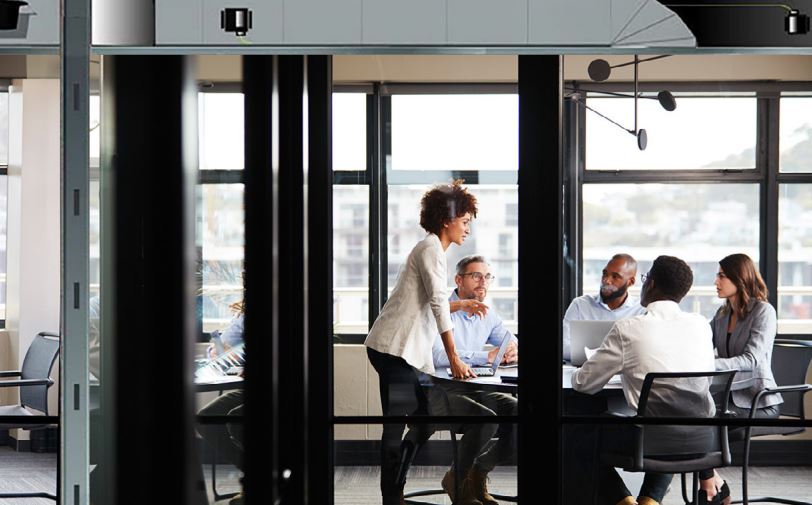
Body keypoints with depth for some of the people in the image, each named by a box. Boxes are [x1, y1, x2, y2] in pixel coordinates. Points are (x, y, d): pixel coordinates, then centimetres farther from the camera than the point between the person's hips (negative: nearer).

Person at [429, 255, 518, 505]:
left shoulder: (486, 315, 15)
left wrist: (514, 352, -11)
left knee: (518, 411, -17)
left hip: (475, 390, 7)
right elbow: (438, 356, -25)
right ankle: (457, 479, -7)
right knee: (486, 419, -33)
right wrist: (487, 356, -30)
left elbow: (511, 342, 17)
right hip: (441, 391, -7)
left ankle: (478, 473, 1)